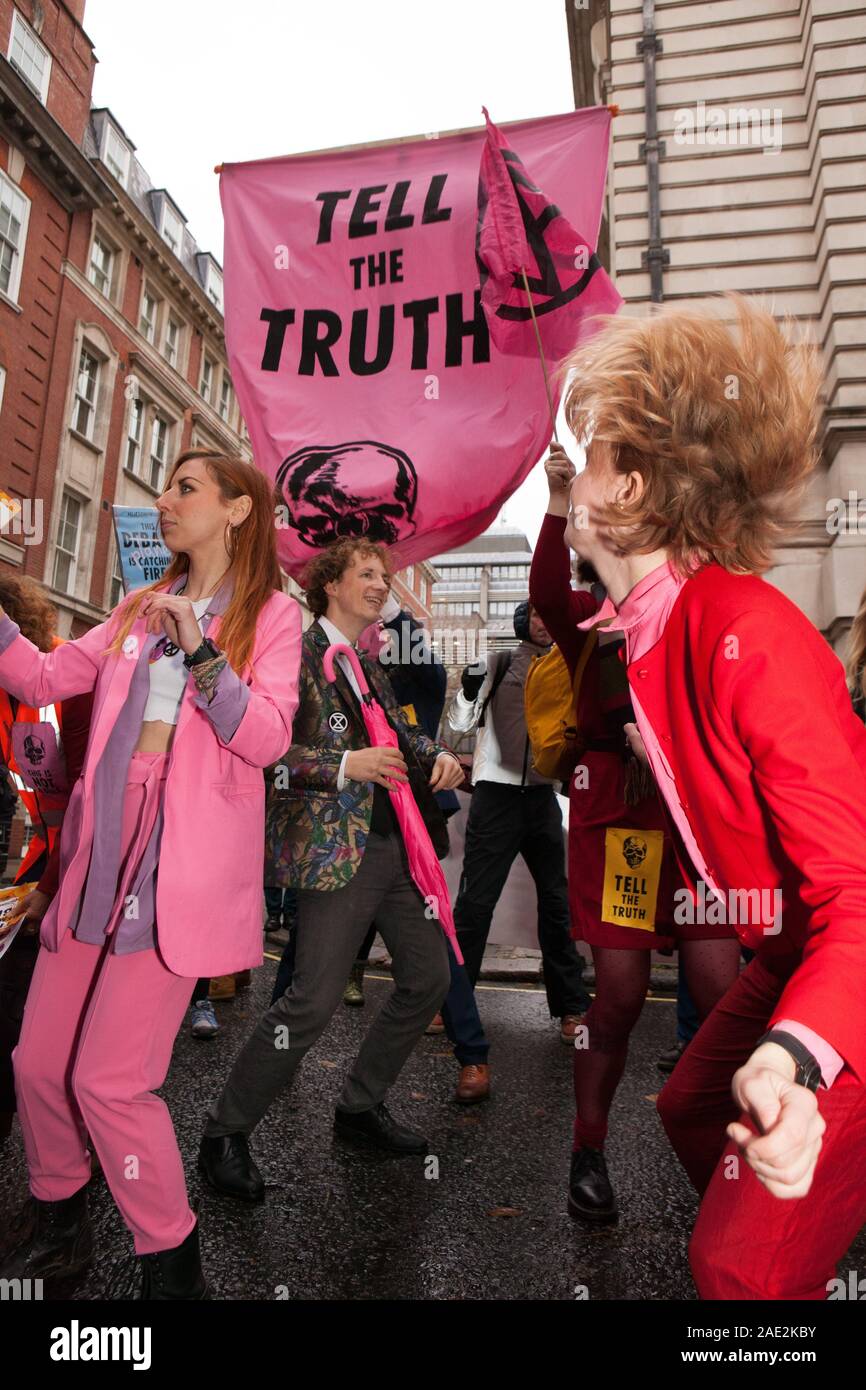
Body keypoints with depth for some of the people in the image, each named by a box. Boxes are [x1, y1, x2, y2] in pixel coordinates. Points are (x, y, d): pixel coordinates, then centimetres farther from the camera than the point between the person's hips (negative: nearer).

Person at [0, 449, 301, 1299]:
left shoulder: (271, 615, 0)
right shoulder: (139, 609, 16)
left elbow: (267, 739, -11)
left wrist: (200, 652, -21)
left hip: (181, 868, -6)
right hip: (99, 853, 6)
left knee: (108, 1079, -6)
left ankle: (171, 1262, 19)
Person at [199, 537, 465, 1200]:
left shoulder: (370, 664, 19)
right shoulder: (298, 653, -7)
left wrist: (436, 755, 3)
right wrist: (344, 766, -24)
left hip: (395, 842, 9)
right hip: (336, 847, -9)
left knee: (429, 976, 12)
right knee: (316, 999, -9)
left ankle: (360, 1107, 32)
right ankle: (225, 1134, 15)